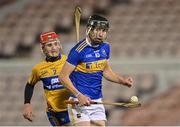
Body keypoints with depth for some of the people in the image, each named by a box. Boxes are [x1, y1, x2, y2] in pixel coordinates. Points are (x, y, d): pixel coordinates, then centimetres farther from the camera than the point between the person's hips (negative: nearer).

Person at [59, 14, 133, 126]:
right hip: (80, 101, -7)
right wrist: (79, 95, -23)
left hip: (97, 101, 7)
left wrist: (122, 80, 3)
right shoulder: (79, 50, -15)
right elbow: (63, 77, -14)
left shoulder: (105, 47, 7)